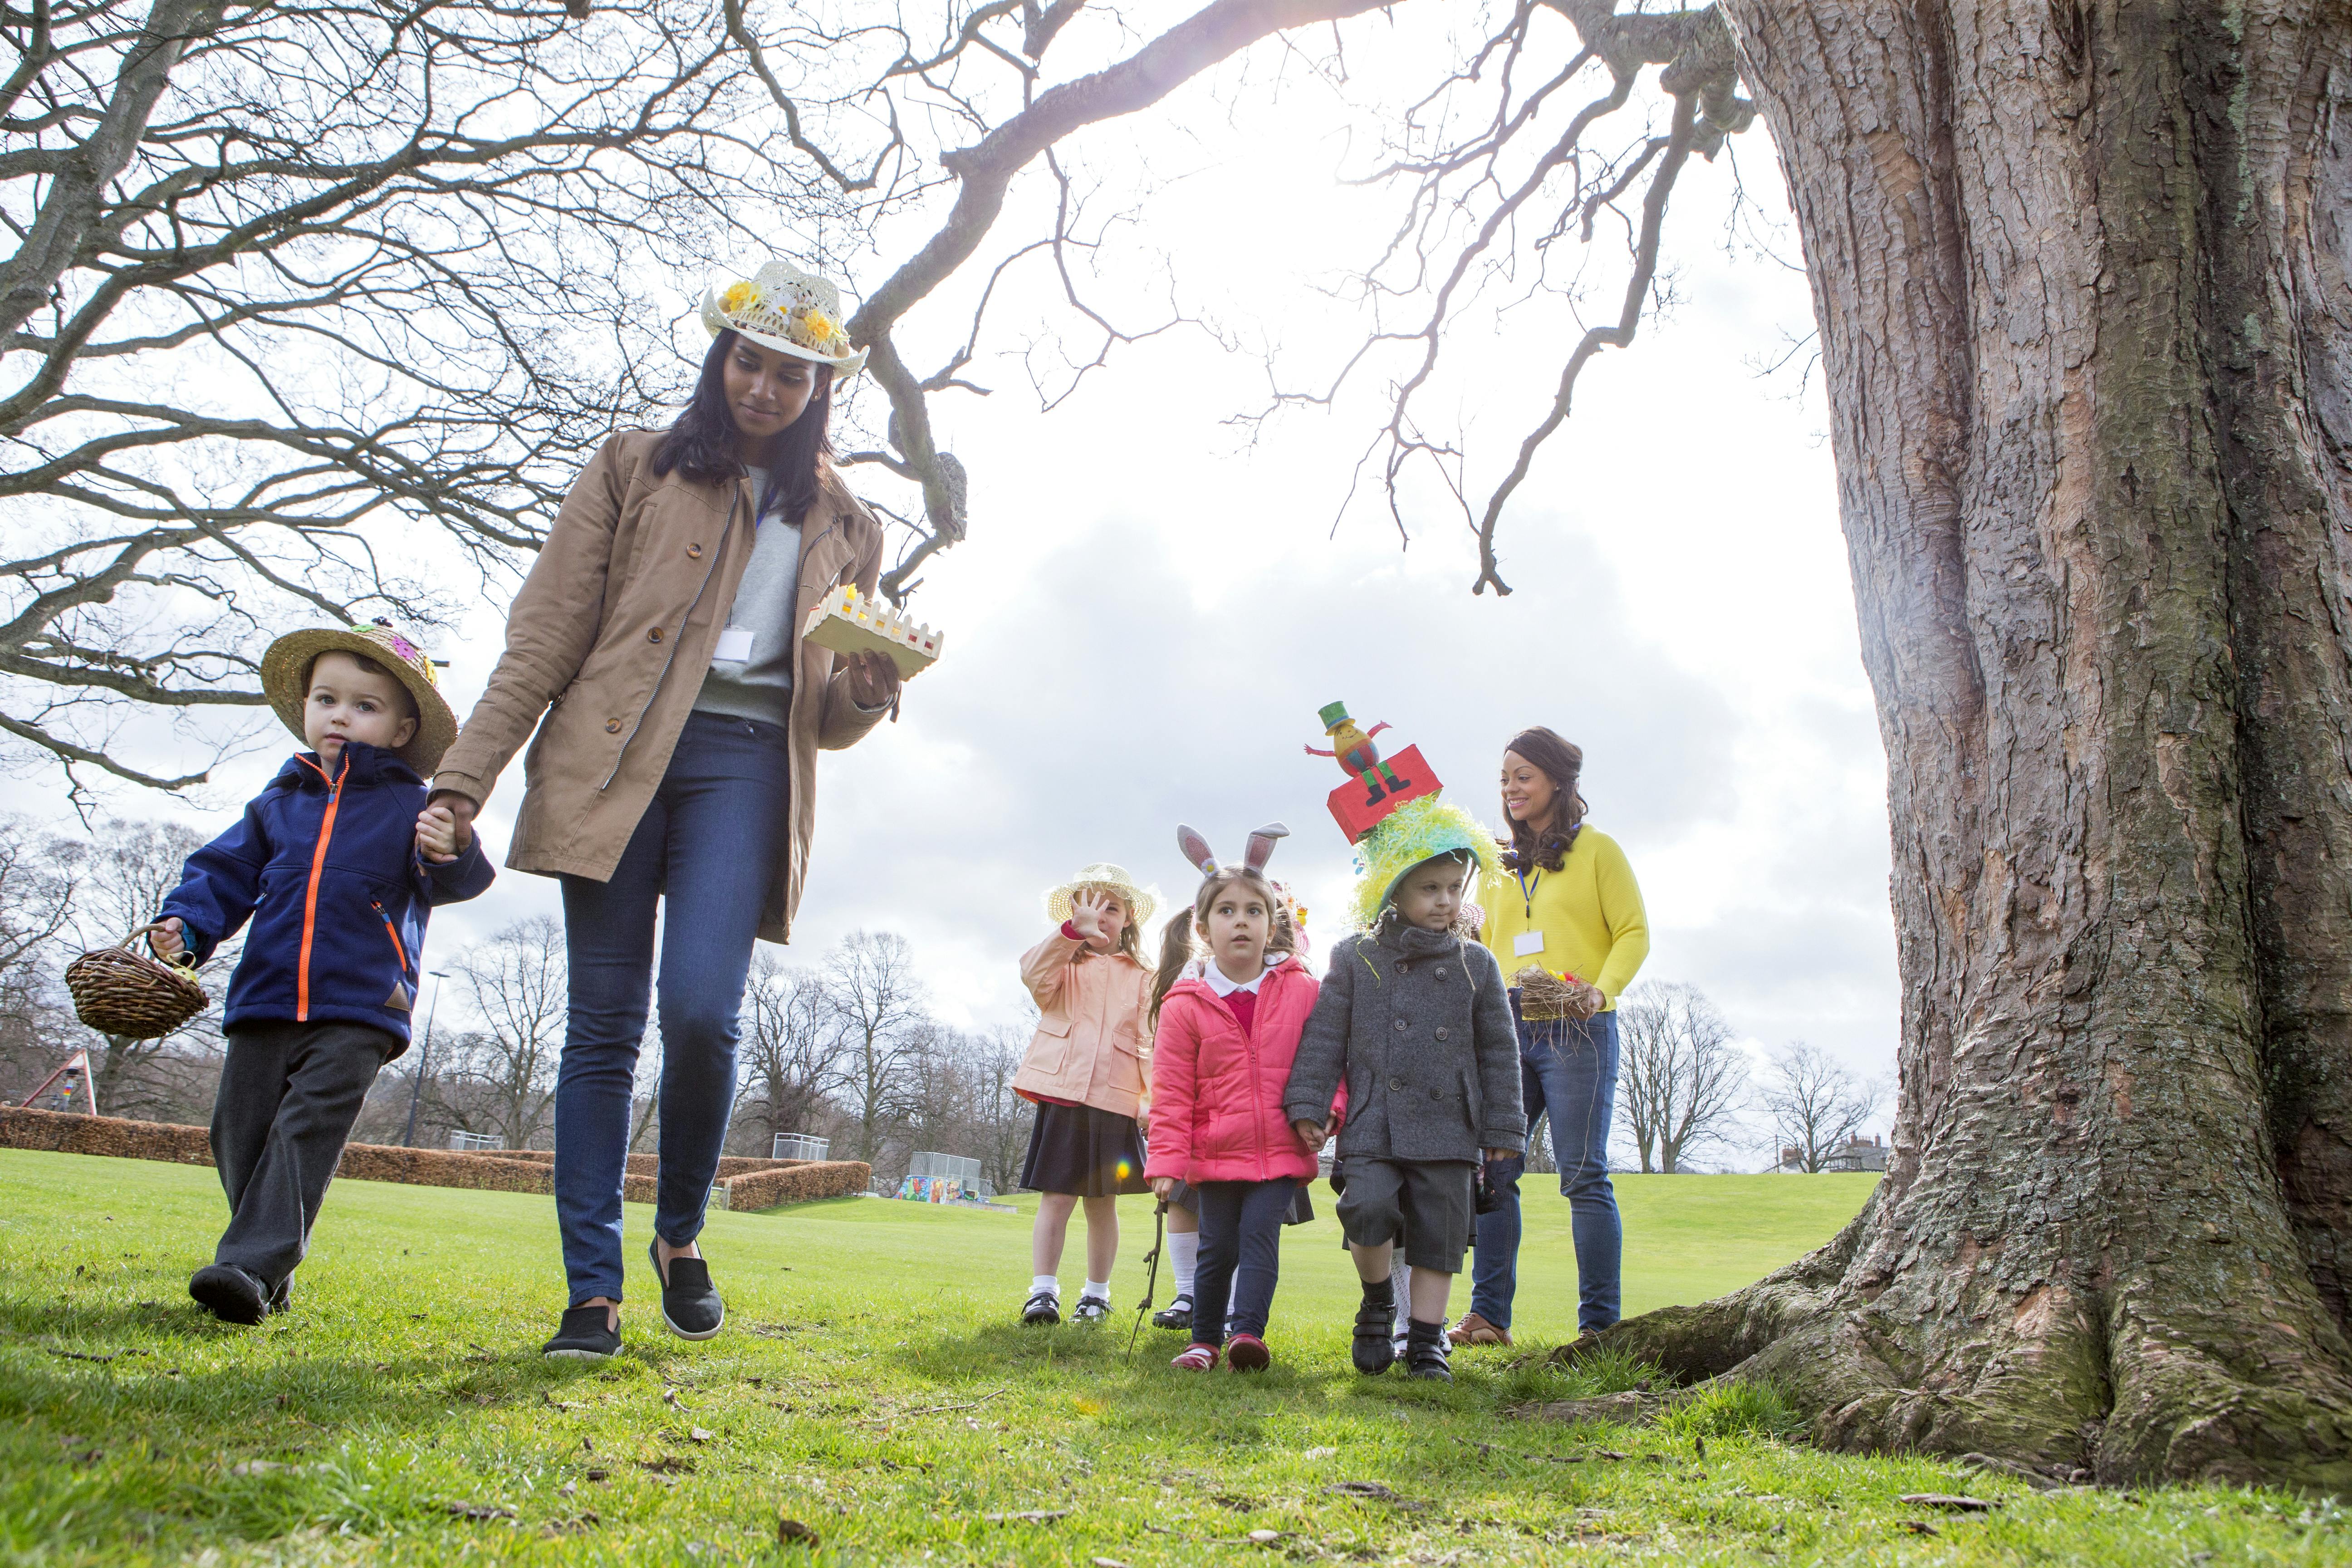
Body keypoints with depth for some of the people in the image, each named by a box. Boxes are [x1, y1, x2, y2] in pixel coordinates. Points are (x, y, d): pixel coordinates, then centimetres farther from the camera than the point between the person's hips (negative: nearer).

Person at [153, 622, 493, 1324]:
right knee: (240, 1129, 7)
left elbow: (455, 880, -11)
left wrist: (451, 852, -35)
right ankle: (270, 1277, 21)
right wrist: (186, 924, 1)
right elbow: (227, 872, 19)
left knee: (309, 1126, -15)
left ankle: (252, 1263, -16)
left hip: (360, 1009, -5)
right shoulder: (279, 803, 16)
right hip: (263, 1001, 5)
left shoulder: (411, 807, 2)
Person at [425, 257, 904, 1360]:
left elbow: (828, 720, 20)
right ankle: (593, 1292, 3)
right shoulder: (635, 469, 16)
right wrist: (467, 774, 0)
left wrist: (865, 693, -5)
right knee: (605, 1020, -4)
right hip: (614, 757, 0)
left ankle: (681, 1236, 8)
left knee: (700, 1010, -17)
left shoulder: (841, 527, 21)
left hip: (747, 761, 0)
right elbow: (546, 635, 8)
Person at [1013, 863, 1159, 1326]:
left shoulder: (1141, 979, 12)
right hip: (1060, 1096, -1)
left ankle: (1096, 1294, 20)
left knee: (1102, 1202, 8)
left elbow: (1150, 1043, 6)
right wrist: (1073, 931, -29)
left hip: (1113, 1102, 1)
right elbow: (1035, 975, -15)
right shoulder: (1064, 965, 10)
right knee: (1056, 1197, -5)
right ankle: (1043, 1292, -3)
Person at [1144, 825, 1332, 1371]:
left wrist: (1324, 1110, -9)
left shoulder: (1303, 992, 0)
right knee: (1217, 1248, 6)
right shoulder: (1184, 1005, -3)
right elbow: (1171, 1092, -2)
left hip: (1282, 1149, 0)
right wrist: (1166, 1160, -7)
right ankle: (1205, 1340, 20)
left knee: (1260, 1235, -11)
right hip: (1216, 1154, 0)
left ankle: (1247, 1331, -11)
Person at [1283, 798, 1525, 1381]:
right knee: (1369, 1208, -20)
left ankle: (1426, 1343, 18)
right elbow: (1325, 1037, 5)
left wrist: (1502, 1129, 8)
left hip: (1448, 1132, 2)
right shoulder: (1356, 958, 4)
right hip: (1372, 1129, -2)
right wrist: (1309, 1105, -2)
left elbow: (1499, 1051, 11)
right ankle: (1377, 1302, 8)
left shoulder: (1475, 965, 8)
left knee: (1438, 1235, 3)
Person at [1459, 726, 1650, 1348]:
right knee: (1493, 1170, 0)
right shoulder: (1498, 867, 19)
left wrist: (1600, 993, -16)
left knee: (1583, 1175, -5)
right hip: (1507, 1033, 5)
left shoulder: (1597, 850, 4)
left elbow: (1634, 933, -1)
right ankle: (1489, 1316, 7)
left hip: (1576, 1033, -5)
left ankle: (1599, 1325, 0)